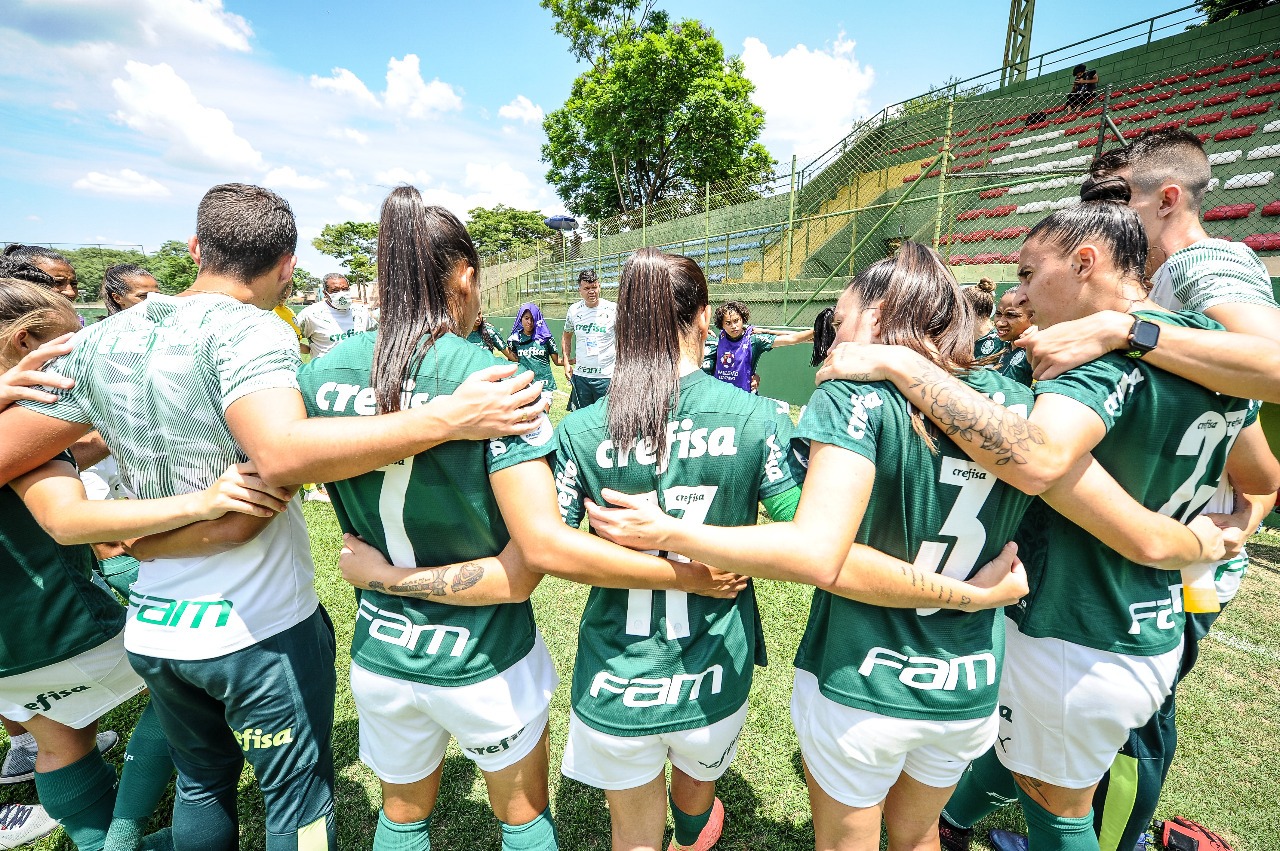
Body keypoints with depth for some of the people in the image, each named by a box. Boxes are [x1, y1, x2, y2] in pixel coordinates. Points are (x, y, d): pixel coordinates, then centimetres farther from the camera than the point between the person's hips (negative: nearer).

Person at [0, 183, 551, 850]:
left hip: (152, 627, 6)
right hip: (262, 628, -6)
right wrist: (448, 418, -40)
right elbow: (282, 454, -38)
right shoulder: (247, 330, -20)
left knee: (202, 783, 30)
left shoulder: (101, 342, 0)